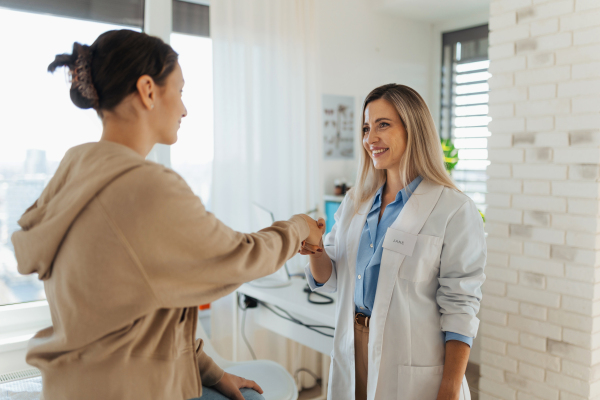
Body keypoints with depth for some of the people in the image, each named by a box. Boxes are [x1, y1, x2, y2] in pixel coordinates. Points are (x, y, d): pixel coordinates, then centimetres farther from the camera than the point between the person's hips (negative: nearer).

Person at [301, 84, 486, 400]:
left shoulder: (454, 211, -14)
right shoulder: (355, 202, 4)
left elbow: (460, 310, -14)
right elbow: (330, 280, 8)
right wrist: (314, 252, -12)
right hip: (352, 355, 6)